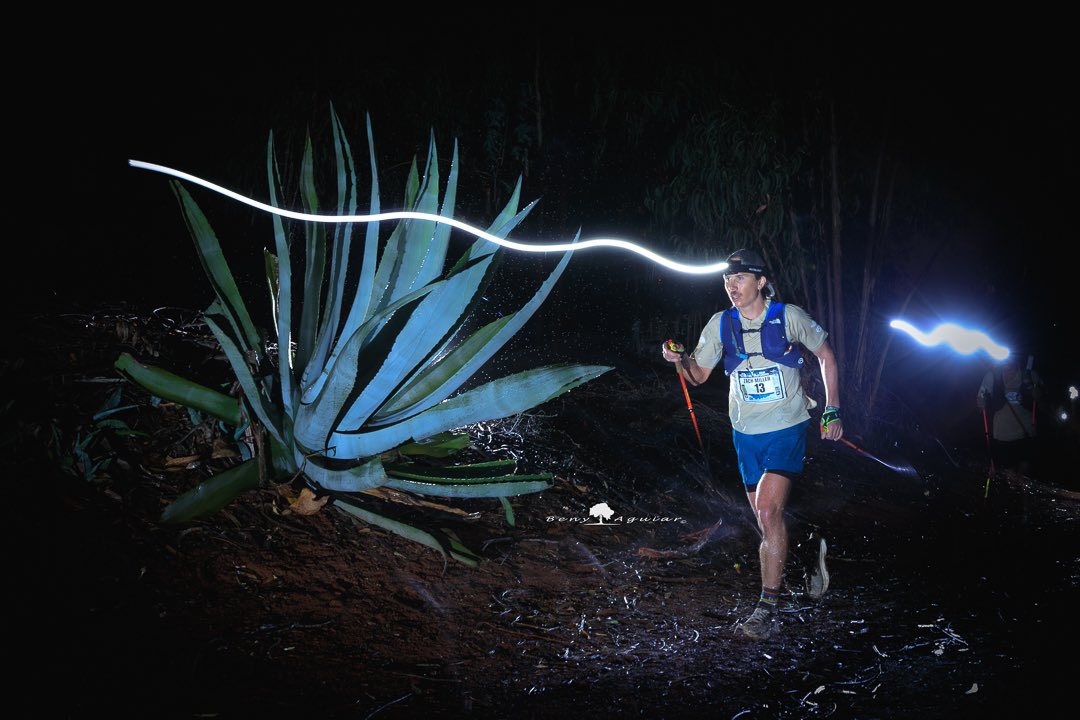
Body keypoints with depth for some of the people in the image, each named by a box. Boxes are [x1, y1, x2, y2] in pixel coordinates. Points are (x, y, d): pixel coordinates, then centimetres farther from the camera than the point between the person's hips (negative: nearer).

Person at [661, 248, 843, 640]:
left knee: (768, 511, -18)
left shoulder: (789, 316, -8)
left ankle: (768, 608, -12)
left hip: (788, 429, -4)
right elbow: (699, 374, 6)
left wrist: (832, 411, 2)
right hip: (747, 433, 4)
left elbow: (825, 355, 5)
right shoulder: (720, 324, 0)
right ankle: (810, 551, 42)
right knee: (767, 519, 11)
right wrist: (680, 360, -17)